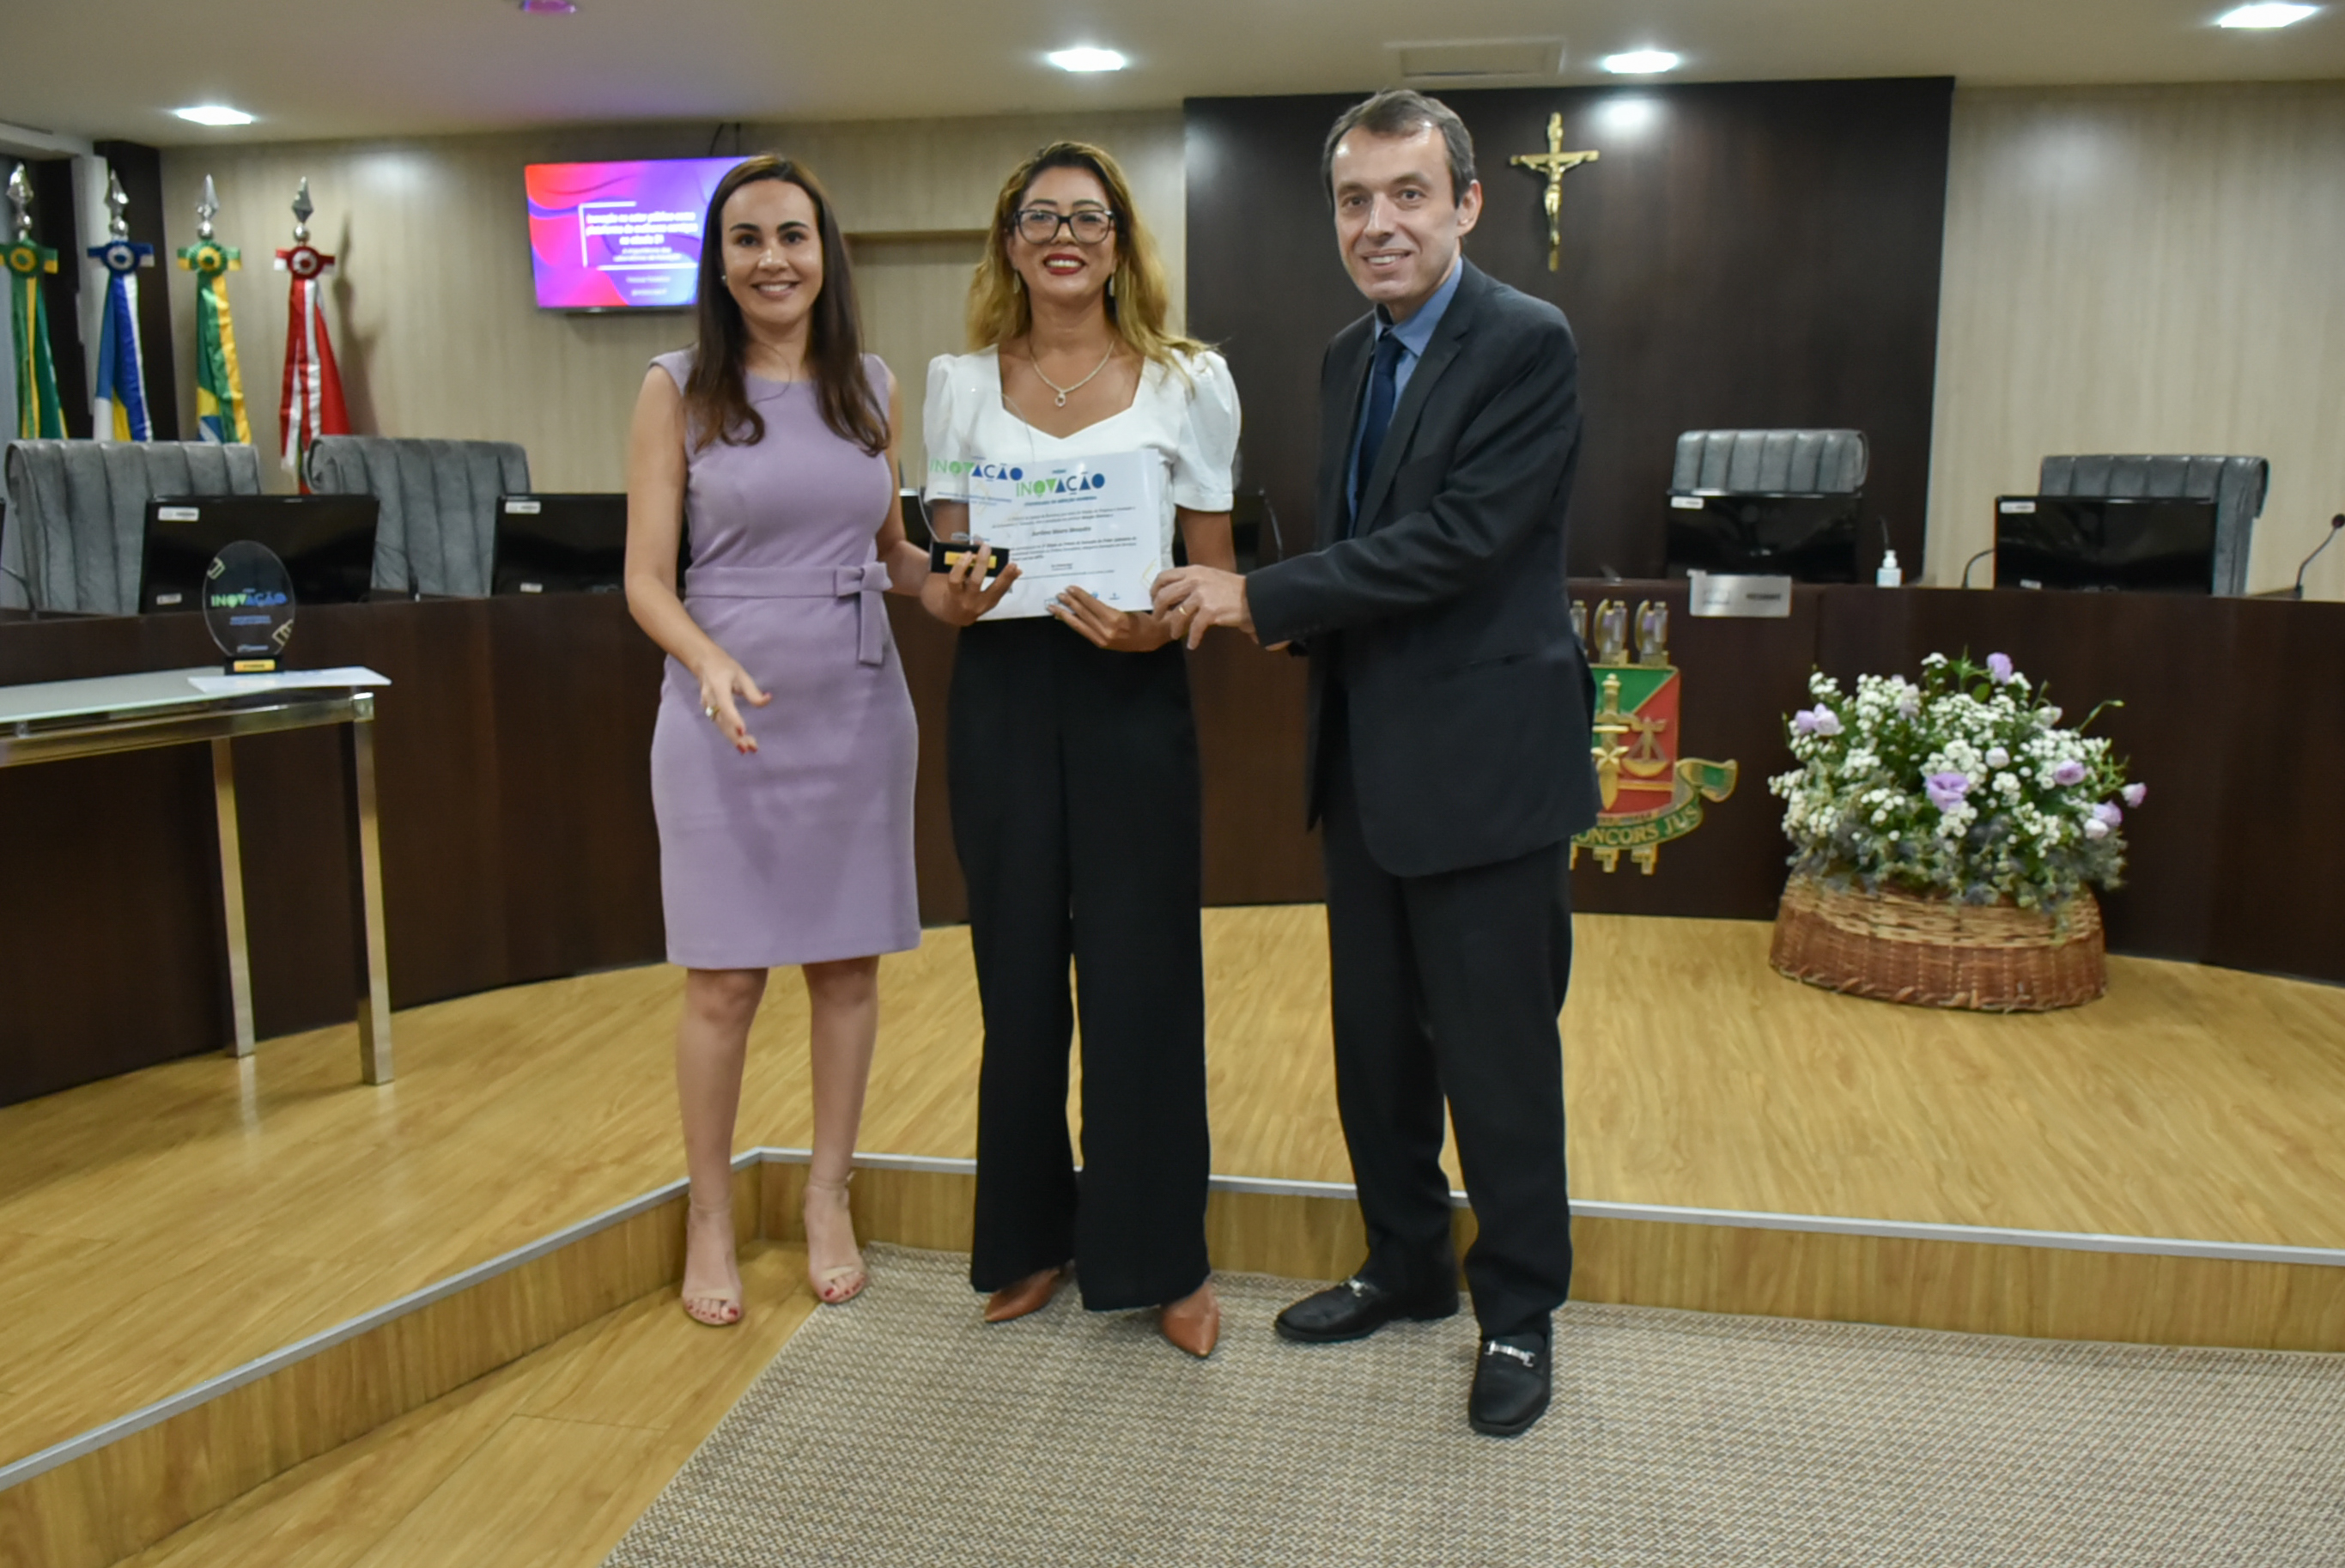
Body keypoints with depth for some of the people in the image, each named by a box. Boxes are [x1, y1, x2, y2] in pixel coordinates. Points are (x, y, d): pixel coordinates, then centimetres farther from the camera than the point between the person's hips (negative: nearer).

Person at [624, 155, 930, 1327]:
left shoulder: (872, 388, 9)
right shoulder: (679, 390, 0)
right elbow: (646, 580, -5)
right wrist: (712, 662, -23)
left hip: (856, 705, 3)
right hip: (722, 715, -3)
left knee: (848, 964, 9)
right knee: (724, 981, 2)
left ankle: (827, 1200, 26)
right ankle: (710, 1219, 20)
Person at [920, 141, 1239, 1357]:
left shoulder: (1186, 384, 2)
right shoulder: (960, 385, 8)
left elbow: (1216, 573, 4)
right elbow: (941, 567, 10)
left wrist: (1164, 625, -17)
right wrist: (955, 597, -13)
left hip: (1132, 699, -2)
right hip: (1001, 697, 2)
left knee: (1140, 974, 1)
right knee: (1017, 973, 8)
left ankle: (1162, 1254, 19)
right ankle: (1032, 1236, 27)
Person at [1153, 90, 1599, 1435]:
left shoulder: (1526, 343, -12)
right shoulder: (1349, 359, 13)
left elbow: (1459, 539, -22)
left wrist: (1261, 597, -18)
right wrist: (1272, 614, 0)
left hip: (1483, 759, -8)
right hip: (1369, 759, 8)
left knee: (1499, 1055, 4)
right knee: (1377, 1040, 17)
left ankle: (1520, 1311, 24)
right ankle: (1408, 1265, 37)